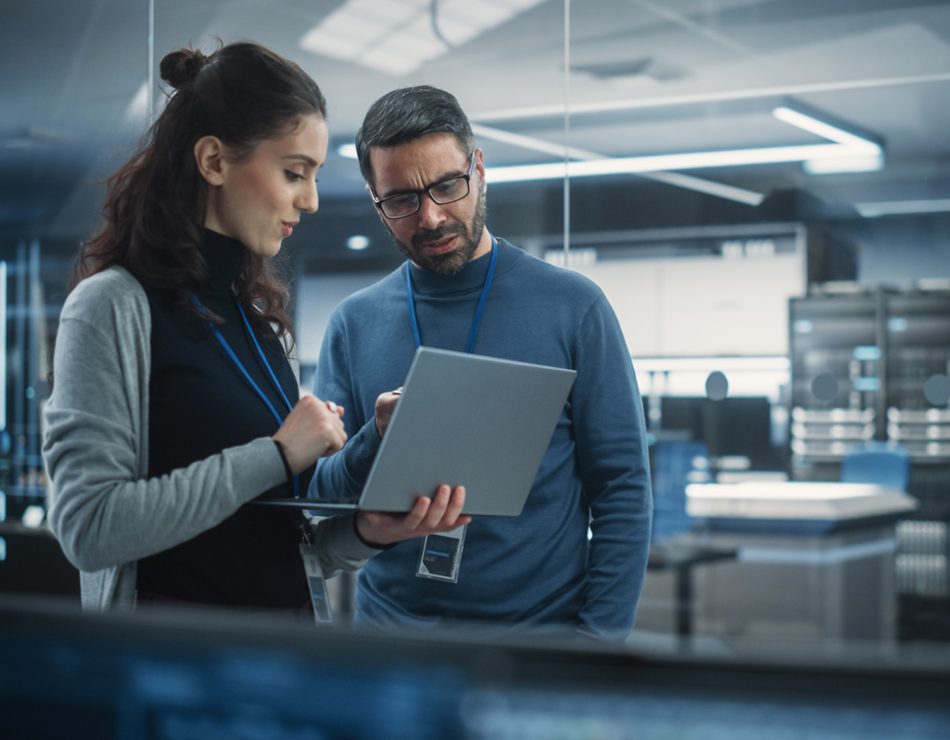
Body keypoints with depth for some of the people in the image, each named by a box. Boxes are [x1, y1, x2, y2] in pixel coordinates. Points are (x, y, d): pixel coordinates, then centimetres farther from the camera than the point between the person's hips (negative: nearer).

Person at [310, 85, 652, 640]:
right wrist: (376, 443, -17)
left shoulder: (573, 307, -2)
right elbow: (319, 502, 3)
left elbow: (623, 488, -3)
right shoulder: (354, 325, 5)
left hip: (543, 632, -1)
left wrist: (597, 641, -11)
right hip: (390, 630, 2)